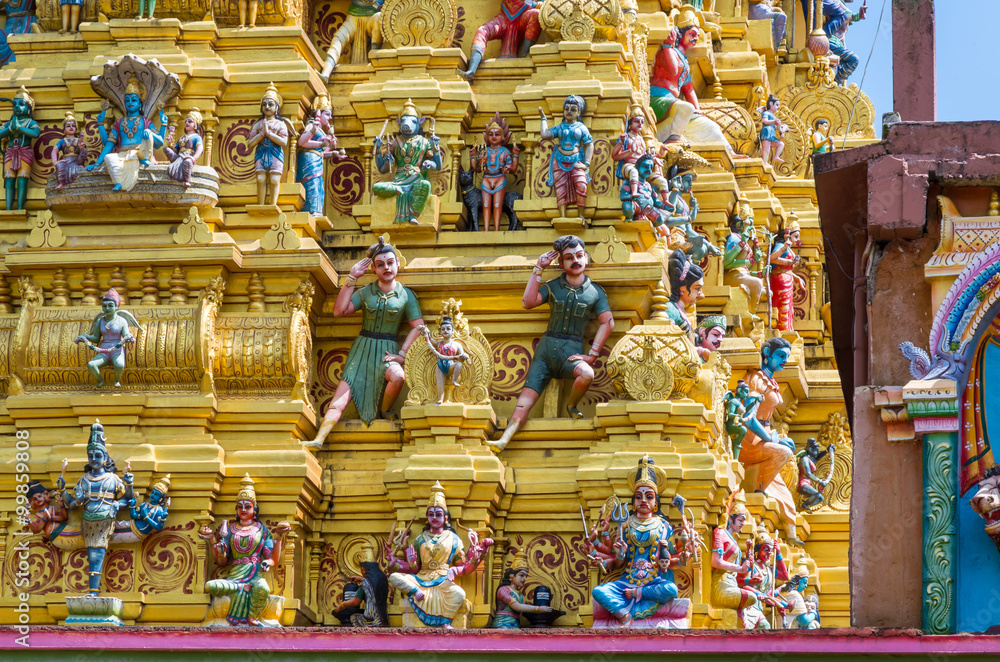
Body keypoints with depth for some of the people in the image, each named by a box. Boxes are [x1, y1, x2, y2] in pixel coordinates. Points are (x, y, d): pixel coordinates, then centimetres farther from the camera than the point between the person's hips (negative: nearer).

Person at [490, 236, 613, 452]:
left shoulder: (595, 292, 7)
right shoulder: (553, 287, 11)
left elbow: (607, 323, -3)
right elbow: (528, 302, -4)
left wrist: (591, 355, -12)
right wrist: (538, 269, -1)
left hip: (571, 351, -2)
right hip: (547, 347, 2)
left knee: (587, 374, -35)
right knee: (528, 394, -15)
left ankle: (571, 406, -4)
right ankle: (505, 439, -27)